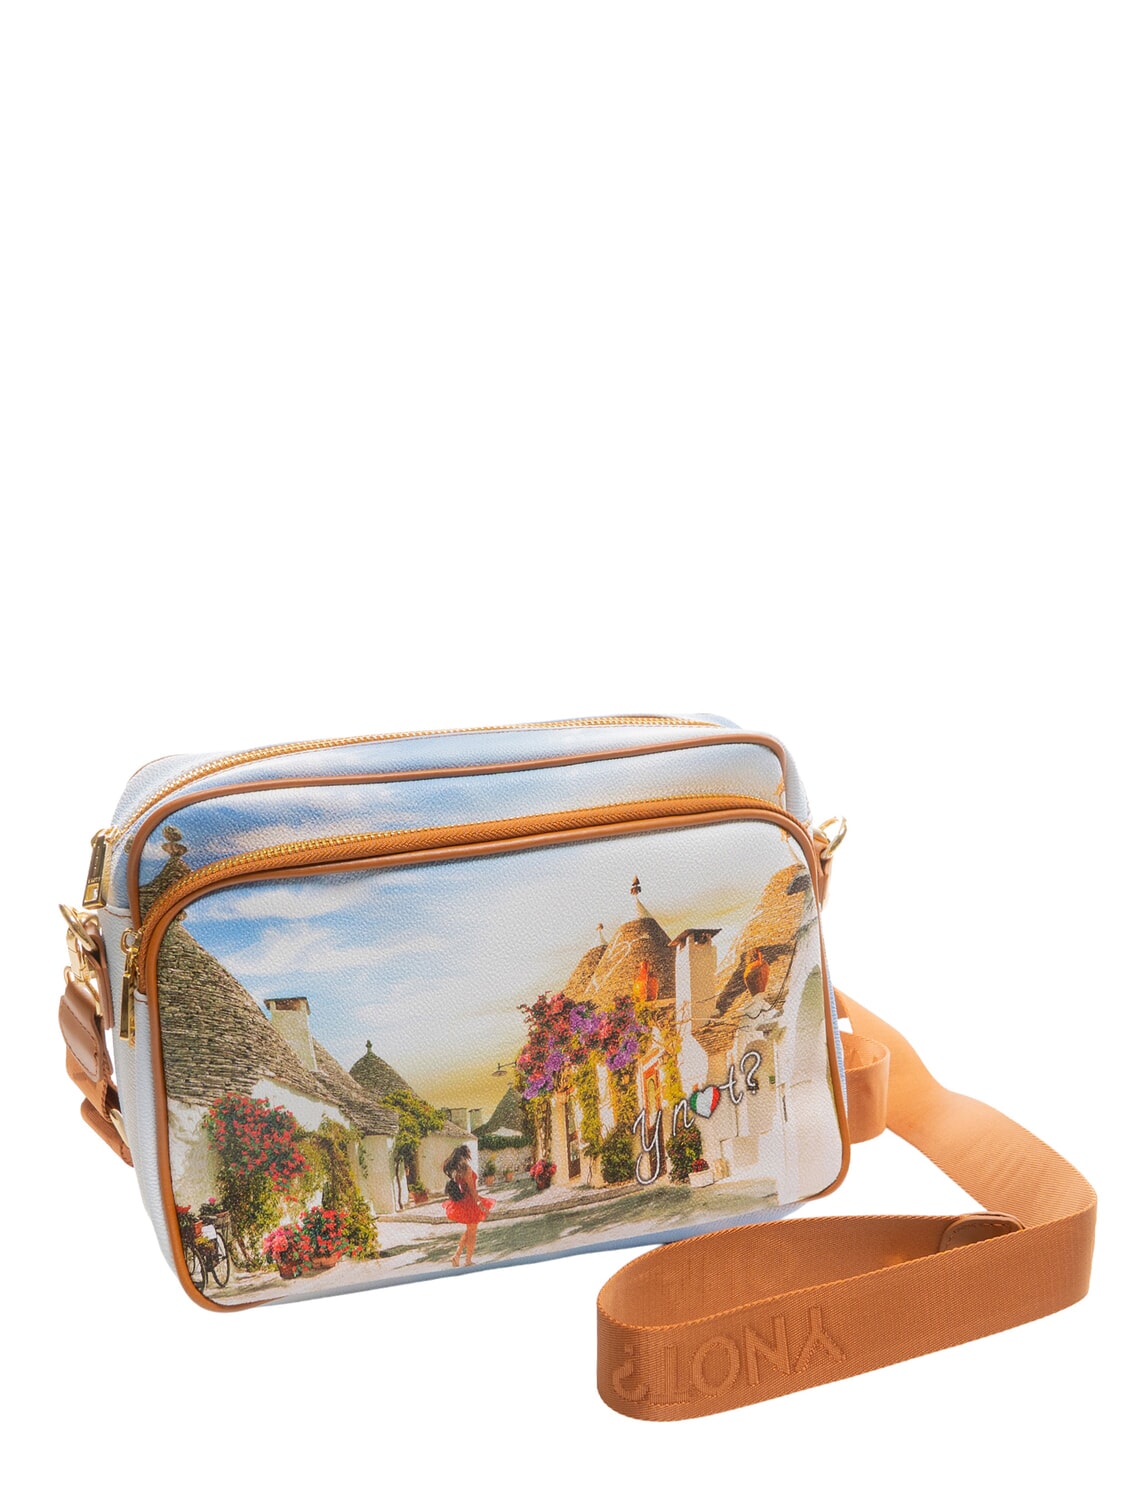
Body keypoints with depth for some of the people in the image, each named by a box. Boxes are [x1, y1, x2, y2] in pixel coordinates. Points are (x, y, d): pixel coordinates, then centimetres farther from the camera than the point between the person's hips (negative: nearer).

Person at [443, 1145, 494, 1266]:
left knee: (468, 1230, 23)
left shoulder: (452, 1168, 6)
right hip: (469, 1201, -8)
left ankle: (457, 1255, 15)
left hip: (459, 1203, 8)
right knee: (472, 1232, 6)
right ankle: (468, 1261, 13)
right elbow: (471, 1188, -19)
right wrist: (480, 1203, -17)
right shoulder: (466, 1168, -17)